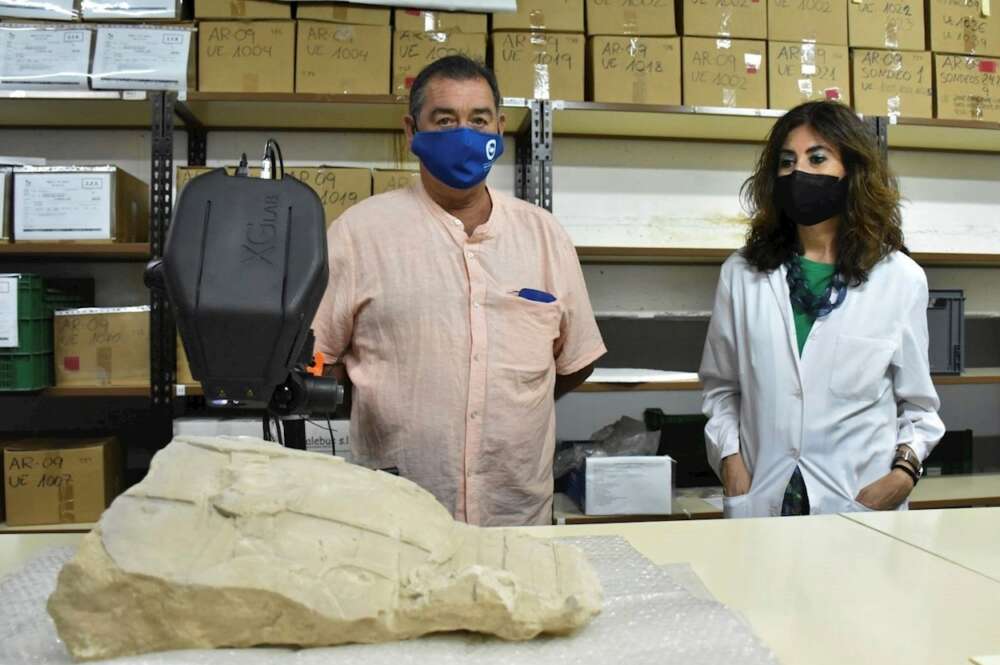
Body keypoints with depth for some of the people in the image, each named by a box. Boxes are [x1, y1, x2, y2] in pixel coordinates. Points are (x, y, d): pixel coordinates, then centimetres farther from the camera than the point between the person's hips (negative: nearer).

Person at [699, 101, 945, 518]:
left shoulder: (901, 278, 1)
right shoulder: (741, 273, 2)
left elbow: (918, 404, 6)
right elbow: (721, 387, 9)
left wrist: (904, 472, -9)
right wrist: (730, 460, -4)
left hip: (861, 503, 0)